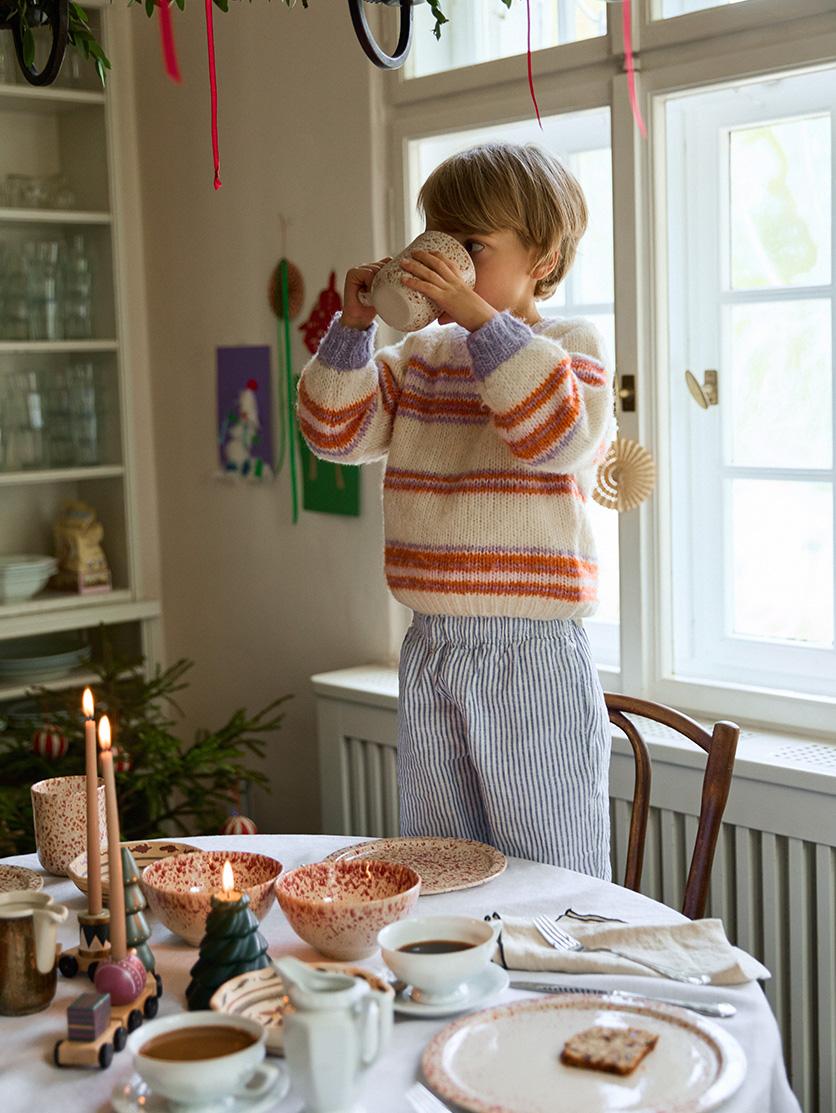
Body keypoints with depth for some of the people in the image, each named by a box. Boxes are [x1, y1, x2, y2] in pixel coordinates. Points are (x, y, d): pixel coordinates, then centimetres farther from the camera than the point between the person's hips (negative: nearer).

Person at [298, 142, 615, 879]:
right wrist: (354, 326, -4)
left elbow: (559, 438, -23)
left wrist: (480, 318, -25)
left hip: (530, 654, -6)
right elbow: (337, 431, 7)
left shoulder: (572, 345, -4)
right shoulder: (420, 357, 11)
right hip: (430, 650, 6)